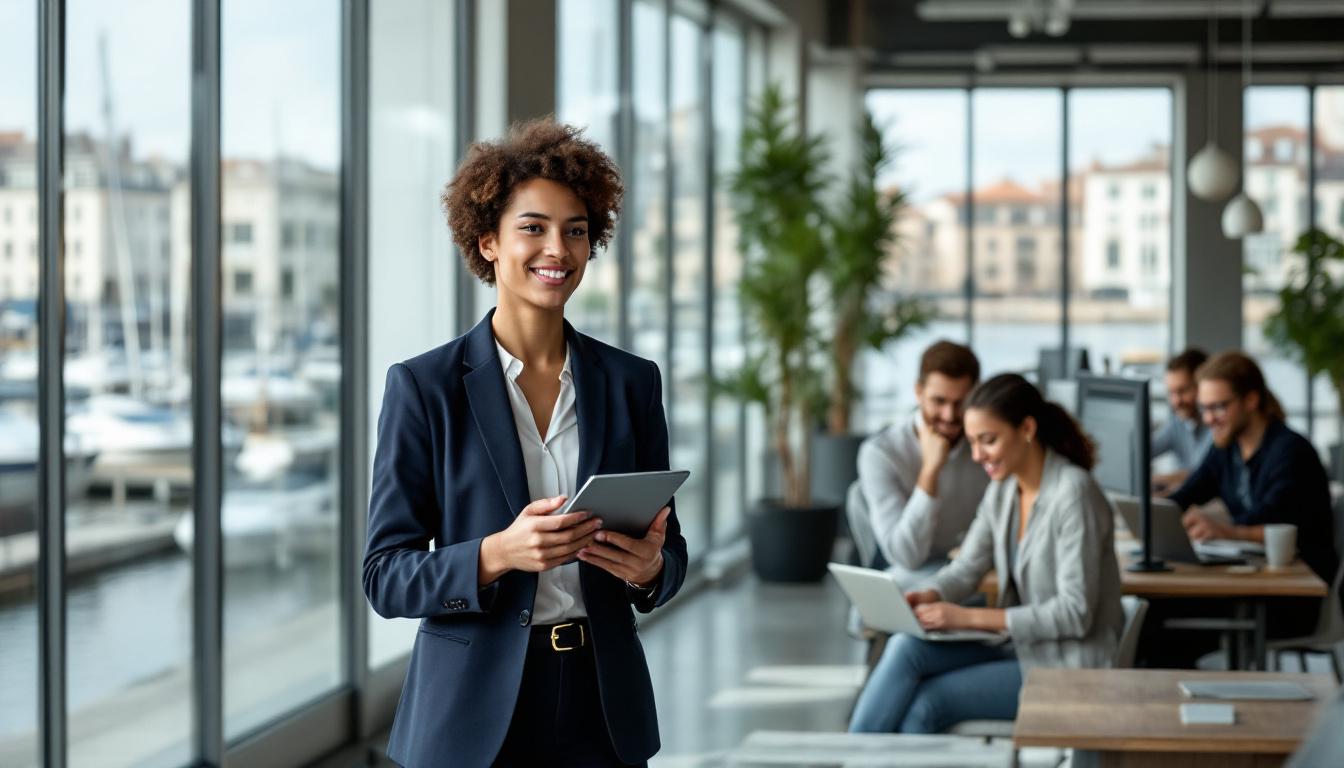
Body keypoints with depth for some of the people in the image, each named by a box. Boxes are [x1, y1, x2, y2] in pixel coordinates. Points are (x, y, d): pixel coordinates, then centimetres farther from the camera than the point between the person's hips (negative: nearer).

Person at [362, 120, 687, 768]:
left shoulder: (632, 382, 5)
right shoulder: (424, 387, -4)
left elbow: (670, 551, 10)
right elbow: (385, 577, -6)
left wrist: (649, 567, -13)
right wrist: (498, 554, -23)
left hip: (600, 708, 3)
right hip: (474, 715, -3)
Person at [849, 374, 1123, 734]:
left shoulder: (1073, 492, -18)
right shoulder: (1003, 489, 6)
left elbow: (1075, 613, -22)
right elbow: (966, 568, 9)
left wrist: (969, 616, -25)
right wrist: (929, 596, -14)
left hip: (1069, 668, -7)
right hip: (1019, 649, 7)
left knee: (926, 702, -21)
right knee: (906, 646, -17)